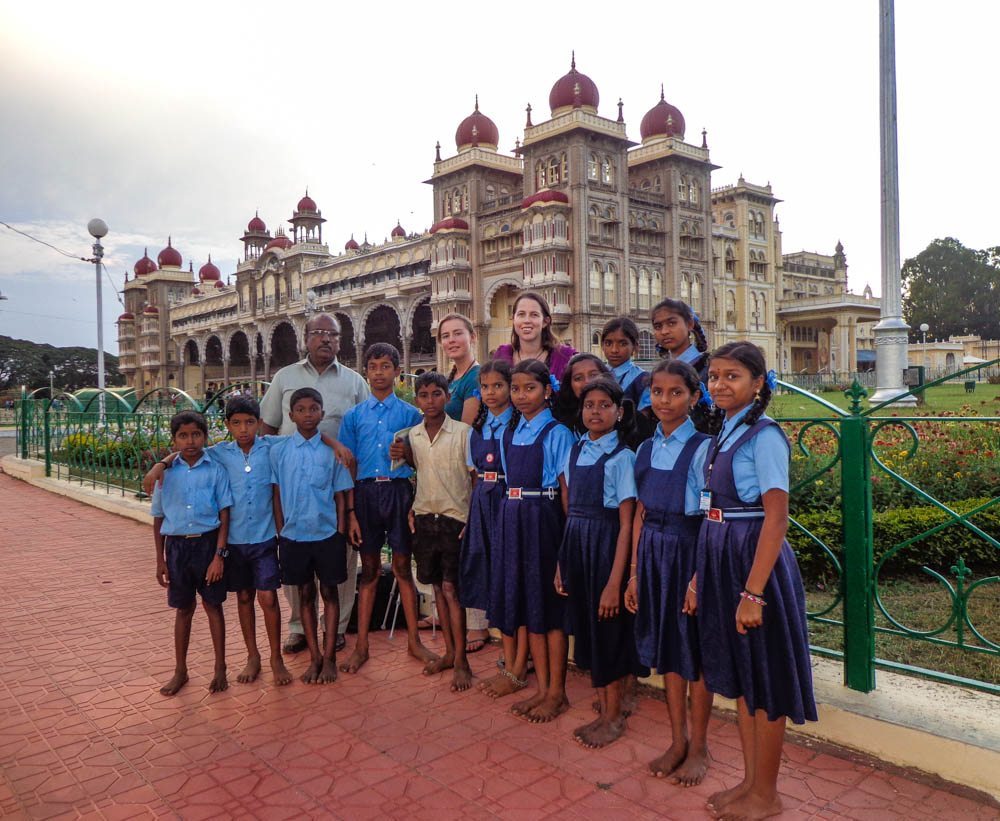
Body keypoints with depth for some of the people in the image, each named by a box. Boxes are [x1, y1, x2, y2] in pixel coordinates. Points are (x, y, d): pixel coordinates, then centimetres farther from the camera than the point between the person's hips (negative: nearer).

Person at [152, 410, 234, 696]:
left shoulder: (215, 469, -6)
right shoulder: (167, 472, 1)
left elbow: (224, 515, -6)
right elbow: (158, 518, 8)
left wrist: (219, 555, -12)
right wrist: (160, 560, 7)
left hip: (208, 542, -2)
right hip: (177, 545, 2)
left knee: (213, 605, 8)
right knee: (183, 608, 14)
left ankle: (220, 669, 22)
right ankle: (180, 671, 28)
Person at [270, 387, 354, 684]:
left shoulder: (332, 451, -3)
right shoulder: (278, 450, -1)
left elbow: (340, 496, 0)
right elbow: (276, 495, 3)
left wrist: (340, 533, -4)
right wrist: (280, 532, 1)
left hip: (328, 534, -1)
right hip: (294, 535, 1)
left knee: (329, 593, 7)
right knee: (305, 594, 11)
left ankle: (329, 658, 17)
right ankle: (314, 657, 21)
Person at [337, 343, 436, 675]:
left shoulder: (410, 413, 3)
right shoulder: (354, 416, 6)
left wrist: (405, 453, -15)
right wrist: (350, 511, -2)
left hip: (399, 491, -1)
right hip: (365, 492, 1)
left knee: (402, 567, 7)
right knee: (369, 570, 9)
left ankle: (414, 641, 19)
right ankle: (361, 645, 18)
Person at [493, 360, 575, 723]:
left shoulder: (556, 433, -8)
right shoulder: (510, 431, 11)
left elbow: (566, 489, -9)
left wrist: (568, 534, -12)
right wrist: (512, 513, 7)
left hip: (543, 519, -6)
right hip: (513, 519, 7)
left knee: (549, 603, 3)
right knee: (526, 601, 12)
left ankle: (557, 692, 17)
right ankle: (542, 688, 25)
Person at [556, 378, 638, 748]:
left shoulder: (621, 457, -12)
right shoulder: (575, 450, 6)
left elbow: (626, 524, -15)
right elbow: (573, 509, 10)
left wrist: (615, 582, -18)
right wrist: (562, 561, 7)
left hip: (607, 546, -6)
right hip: (575, 544, 6)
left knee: (609, 630, 6)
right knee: (586, 625, 15)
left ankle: (614, 716, 25)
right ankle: (603, 708, 32)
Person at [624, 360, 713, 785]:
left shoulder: (702, 448, -12)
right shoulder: (645, 449, 6)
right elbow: (640, 514, 10)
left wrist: (699, 577, -18)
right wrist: (634, 572, 9)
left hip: (688, 553, -5)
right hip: (652, 554, 6)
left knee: (695, 651, 8)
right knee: (665, 647, 15)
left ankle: (698, 748, 27)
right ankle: (677, 741, 32)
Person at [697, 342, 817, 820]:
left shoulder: (763, 435, -14)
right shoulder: (721, 432, 9)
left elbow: (776, 518, -19)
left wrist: (753, 592, -23)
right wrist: (701, 577, 11)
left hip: (755, 562, -8)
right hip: (720, 563, 8)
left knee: (763, 679, 6)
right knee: (738, 675, 18)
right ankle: (750, 781, 34)